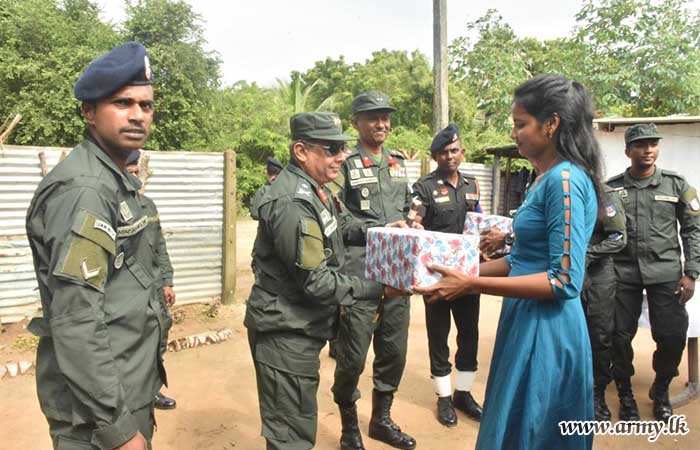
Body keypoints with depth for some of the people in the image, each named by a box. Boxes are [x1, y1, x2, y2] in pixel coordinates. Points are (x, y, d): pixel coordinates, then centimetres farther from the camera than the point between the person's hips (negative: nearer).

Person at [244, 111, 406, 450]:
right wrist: (377, 289, -21)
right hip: (286, 332, -10)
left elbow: (340, 225, 24)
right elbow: (316, 282, -26)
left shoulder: (313, 189, 8)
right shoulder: (292, 202, -25)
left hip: (300, 326, 10)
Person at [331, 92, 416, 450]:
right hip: (359, 273, -6)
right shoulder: (345, 164, -4)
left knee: (394, 351, 14)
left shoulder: (398, 162, 16)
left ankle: (381, 419, 34)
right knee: (353, 357, 2)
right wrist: (376, 232, -17)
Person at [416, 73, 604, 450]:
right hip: (527, 323, 9)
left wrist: (472, 285, -24)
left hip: (546, 330, -9)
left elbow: (565, 282, -22)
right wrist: (463, 272, 6)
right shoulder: (544, 179, 12)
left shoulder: (565, 180, -18)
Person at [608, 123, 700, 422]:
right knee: (620, 337, 4)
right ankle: (625, 395, 25)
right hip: (623, 274, 0)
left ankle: (661, 391, 27)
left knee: (673, 336, -1)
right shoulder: (611, 187, 2)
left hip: (666, 273, 0)